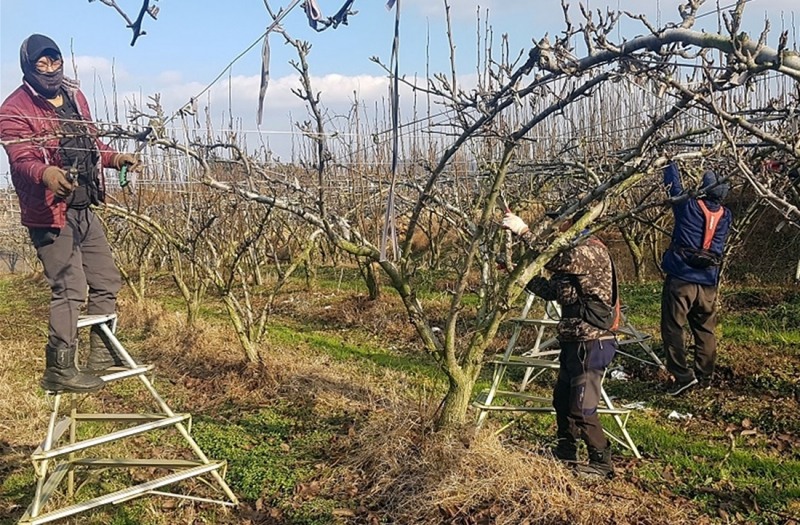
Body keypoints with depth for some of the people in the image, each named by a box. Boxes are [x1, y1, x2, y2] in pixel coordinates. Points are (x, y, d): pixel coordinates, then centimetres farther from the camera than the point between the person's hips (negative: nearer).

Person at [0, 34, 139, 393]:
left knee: (107, 282, 14)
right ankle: (58, 370, -1)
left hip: (84, 209, 8)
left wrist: (114, 158, 7)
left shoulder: (74, 96, 12)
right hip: (50, 213, -8)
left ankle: (102, 354, 28)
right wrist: (45, 173, -45)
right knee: (69, 290, -12)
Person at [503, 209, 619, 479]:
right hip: (573, 342, 10)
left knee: (582, 409, -3)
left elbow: (554, 259, -32)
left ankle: (602, 462, 12)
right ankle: (565, 452, 35)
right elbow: (551, 290, 14)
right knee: (562, 399, 20)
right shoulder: (576, 253, 15)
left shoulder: (592, 250, -16)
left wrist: (523, 231, -28)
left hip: (591, 343, -10)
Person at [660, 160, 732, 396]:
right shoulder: (725, 215, 5)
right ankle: (704, 376, 22)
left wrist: (670, 162, 27)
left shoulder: (688, 206, -6)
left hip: (680, 279, -5)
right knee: (705, 330, 14)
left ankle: (682, 375, -5)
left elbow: (674, 184, 9)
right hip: (708, 283, 5)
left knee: (672, 328, 0)